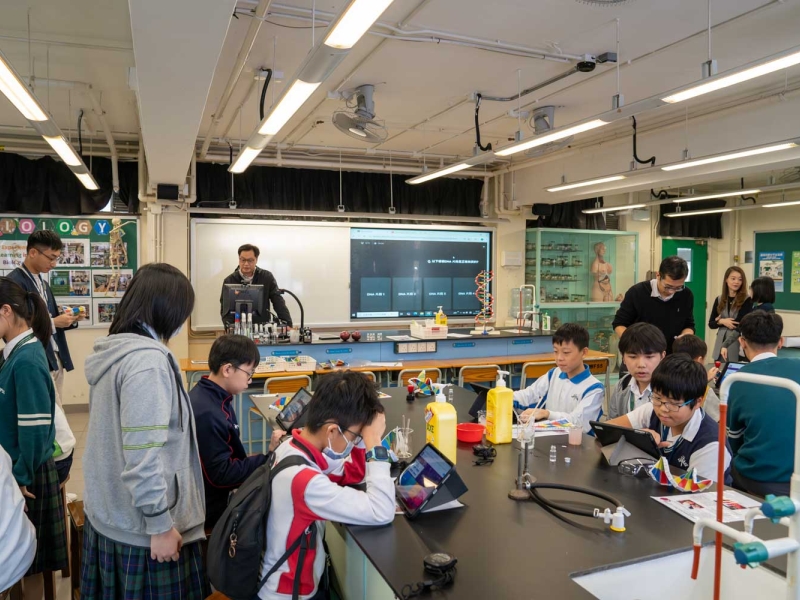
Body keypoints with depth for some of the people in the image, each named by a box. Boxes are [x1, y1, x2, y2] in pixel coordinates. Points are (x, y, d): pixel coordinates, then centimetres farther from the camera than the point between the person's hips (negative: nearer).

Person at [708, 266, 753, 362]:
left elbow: (739, 324, -12)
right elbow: (711, 324, 9)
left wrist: (719, 320, -4)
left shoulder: (746, 300, -5)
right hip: (720, 344, 4)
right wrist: (722, 321, -10)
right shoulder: (719, 299, 7)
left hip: (738, 345, -4)